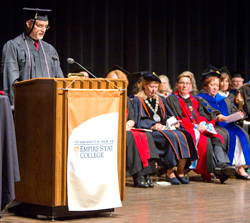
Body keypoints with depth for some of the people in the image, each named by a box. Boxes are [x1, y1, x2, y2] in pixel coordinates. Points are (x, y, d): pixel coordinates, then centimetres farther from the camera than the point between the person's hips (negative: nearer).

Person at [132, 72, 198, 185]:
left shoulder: (160, 100, 27)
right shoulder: (137, 101, 7)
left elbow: (169, 116, 22)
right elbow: (137, 122, -6)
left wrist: (175, 123, -1)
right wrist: (152, 126, -20)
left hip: (165, 128, 6)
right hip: (150, 131, -6)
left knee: (184, 136, -25)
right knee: (172, 137, -34)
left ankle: (180, 173, -23)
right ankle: (170, 173, -28)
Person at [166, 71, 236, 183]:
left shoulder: (196, 100, 30)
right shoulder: (172, 99, 13)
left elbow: (204, 115, 17)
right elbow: (177, 118, -2)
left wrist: (202, 123, -9)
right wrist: (195, 126, -13)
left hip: (201, 127, 4)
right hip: (186, 129, -4)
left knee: (216, 138, -29)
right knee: (205, 140, -33)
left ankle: (222, 165, -49)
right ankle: (213, 169, -39)